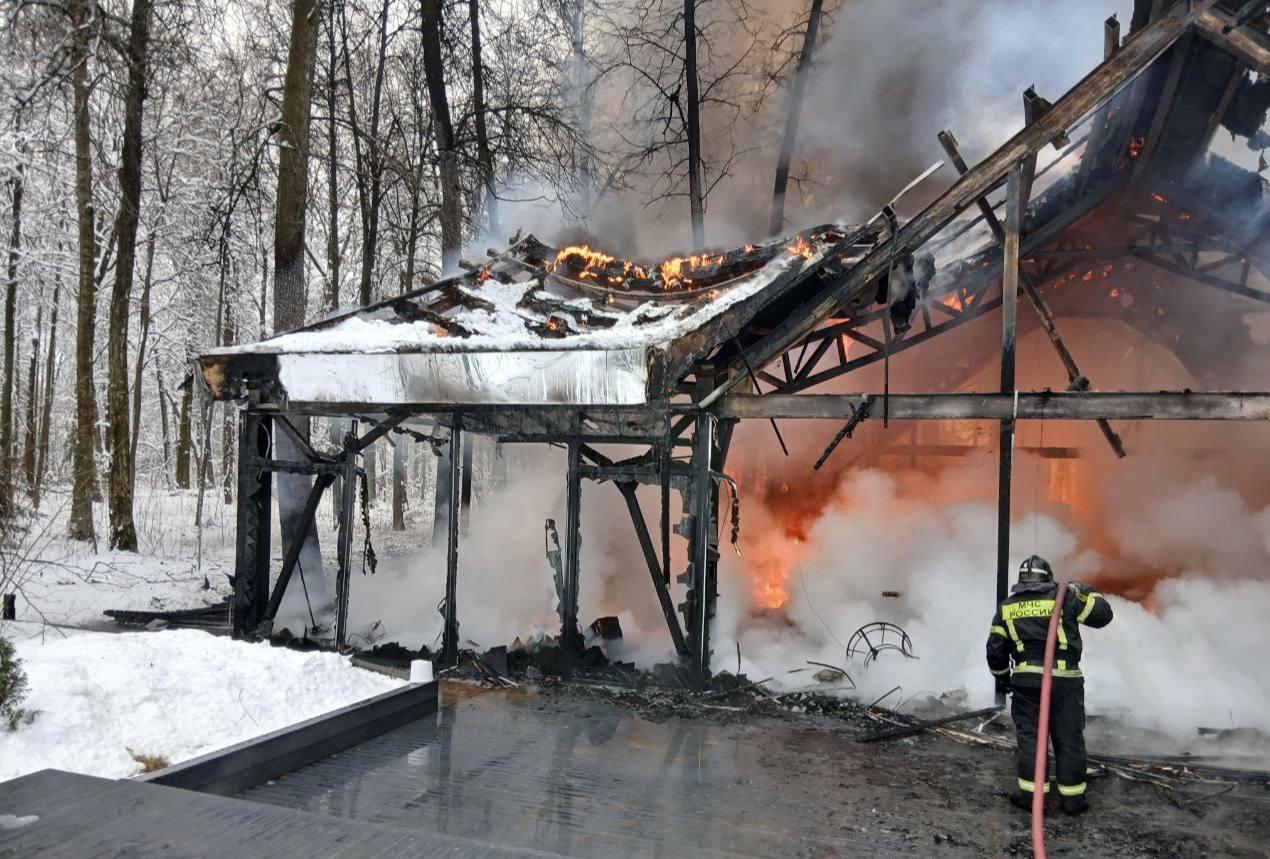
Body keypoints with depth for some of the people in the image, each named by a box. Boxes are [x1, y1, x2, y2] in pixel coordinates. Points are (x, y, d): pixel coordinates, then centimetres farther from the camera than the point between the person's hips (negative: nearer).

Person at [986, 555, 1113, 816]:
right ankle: (1072, 797, 14)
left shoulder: (1007, 607, 9)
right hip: (1065, 679, -1)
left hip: (1026, 680, 1)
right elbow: (1102, 614, 7)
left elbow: (995, 649, 8)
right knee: (1069, 739, 8)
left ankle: (1031, 793, 9)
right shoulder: (1064, 598, 1)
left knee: (1029, 736, 8)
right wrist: (1085, 591, 23)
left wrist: (1002, 678, 22)